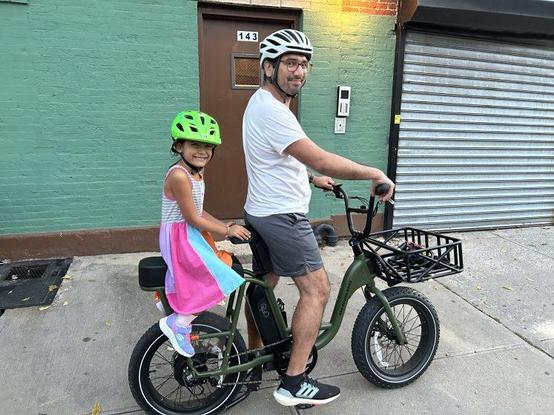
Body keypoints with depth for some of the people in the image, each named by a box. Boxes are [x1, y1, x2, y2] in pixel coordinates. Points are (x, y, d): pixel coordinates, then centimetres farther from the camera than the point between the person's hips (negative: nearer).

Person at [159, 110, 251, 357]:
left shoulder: (197, 173, 7)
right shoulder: (179, 175, -24)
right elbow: (193, 218, -22)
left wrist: (223, 226, 1)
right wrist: (227, 231, -16)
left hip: (190, 235, 10)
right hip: (179, 238, -10)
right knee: (222, 281, -13)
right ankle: (178, 323, -4)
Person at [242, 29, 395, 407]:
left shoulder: (262, 103, 14)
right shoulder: (272, 111, -21)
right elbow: (322, 160, -27)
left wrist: (311, 178, 22)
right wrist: (375, 173, -19)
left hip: (262, 212, 11)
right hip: (283, 217, -11)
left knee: (263, 284, 19)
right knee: (317, 289, -4)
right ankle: (294, 383, 4)